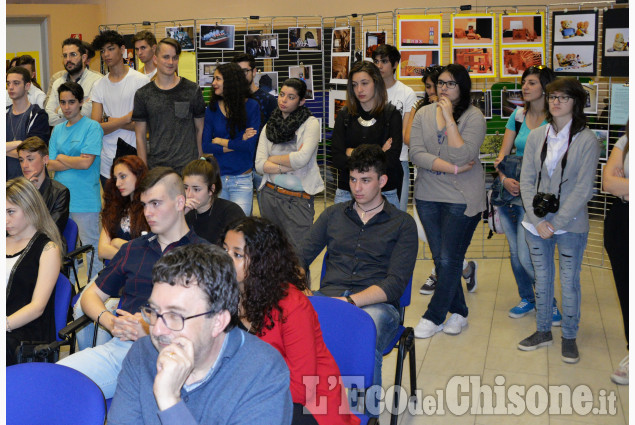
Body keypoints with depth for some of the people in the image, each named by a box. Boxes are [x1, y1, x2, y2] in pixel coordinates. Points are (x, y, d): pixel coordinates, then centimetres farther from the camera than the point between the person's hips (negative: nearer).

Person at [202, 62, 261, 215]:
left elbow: (250, 144, -12)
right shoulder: (212, 108, 4)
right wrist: (238, 142, -10)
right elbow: (205, 146, -4)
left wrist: (220, 141, -4)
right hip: (216, 177, 2)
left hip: (242, 180, -2)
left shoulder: (251, 106, -3)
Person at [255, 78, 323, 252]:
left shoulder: (310, 123, -2)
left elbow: (302, 158, -17)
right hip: (270, 195, 4)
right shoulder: (269, 126, 10)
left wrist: (273, 159, -3)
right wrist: (289, 165, -12)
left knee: (298, 252, -6)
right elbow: (259, 165, 0)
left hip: (298, 199, -4)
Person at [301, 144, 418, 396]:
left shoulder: (403, 224, 10)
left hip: (375, 304, -2)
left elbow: (395, 283, -2)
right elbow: (301, 256, 16)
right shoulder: (333, 215, 22)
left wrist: (349, 301, -17)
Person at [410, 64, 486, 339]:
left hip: (462, 198, -4)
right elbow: (416, 154, -7)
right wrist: (452, 168, -15)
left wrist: (449, 118, -18)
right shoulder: (424, 114, 4)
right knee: (440, 259, 10)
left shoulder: (473, 117, -6)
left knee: (449, 260, -3)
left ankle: (434, 316, 11)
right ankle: (458, 312, 26)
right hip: (428, 195, 4)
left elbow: (462, 156, -20)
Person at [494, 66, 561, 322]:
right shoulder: (518, 116, 10)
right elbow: (503, 154, 9)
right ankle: (526, 299, 32)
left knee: (526, 257, -9)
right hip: (509, 192, 5)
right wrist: (505, 178, -10)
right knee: (515, 252, 13)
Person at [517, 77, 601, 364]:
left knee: (569, 281, 6)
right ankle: (543, 331, 29)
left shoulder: (587, 140, -7)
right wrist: (537, 220, -8)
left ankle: (569, 337, 23)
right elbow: (526, 180, 2)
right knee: (542, 278, 14)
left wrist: (556, 223, -14)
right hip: (536, 223, 3)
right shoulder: (536, 136, 4)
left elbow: (583, 189, -11)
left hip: (570, 225, -3)